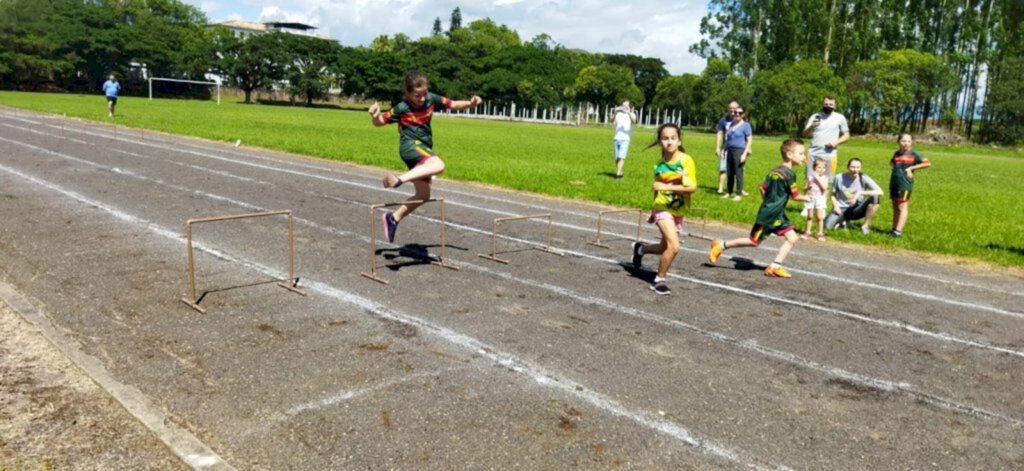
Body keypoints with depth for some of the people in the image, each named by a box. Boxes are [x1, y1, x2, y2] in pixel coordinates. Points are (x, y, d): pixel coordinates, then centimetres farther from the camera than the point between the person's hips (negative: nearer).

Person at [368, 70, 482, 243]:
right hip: (410, 146, -7)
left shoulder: (431, 99, 1)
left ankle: (393, 218, 20)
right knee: (438, 165, -37)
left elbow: (453, 104, 9)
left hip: (423, 150, 7)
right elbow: (380, 122, -2)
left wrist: (469, 103, -9)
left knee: (423, 195, 10)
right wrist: (375, 116, -25)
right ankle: (399, 179, -39)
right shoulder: (402, 108, -11)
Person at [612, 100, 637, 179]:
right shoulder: (618, 114, 9)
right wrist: (615, 113, -28)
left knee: (621, 157, -15)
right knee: (617, 158, 7)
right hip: (617, 138, 4)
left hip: (625, 139, -4)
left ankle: (618, 174, -20)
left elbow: (634, 121, -19)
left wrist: (628, 112, -34)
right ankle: (620, 173, 19)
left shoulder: (631, 114, 2)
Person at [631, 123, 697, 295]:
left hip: (678, 212, 2)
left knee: (666, 248, 15)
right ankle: (659, 280, 0)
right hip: (663, 209, -2)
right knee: (674, 246, -19)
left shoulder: (686, 160, -12)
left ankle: (640, 249, 45)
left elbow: (692, 187, -20)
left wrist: (667, 187, -29)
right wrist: (653, 212, 19)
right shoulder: (660, 165, -5)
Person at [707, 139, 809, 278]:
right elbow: (796, 196, -11)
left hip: (777, 215, 9)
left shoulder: (775, 171, 8)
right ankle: (722, 245, 11)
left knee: (792, 238, 6)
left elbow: (763, 188, 11)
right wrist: (806, 198, 7)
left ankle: (775, 266, 5)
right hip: (769, 215, -9)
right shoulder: (789, 174, -17)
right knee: (754, 241, 0)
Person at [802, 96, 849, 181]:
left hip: (829, 154, -1)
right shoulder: (815, 116, 7)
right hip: (813, 153, 1)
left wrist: (836, 142, -9)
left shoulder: (840, 118, 5)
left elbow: (846, 135, 9)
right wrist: (811, 127, -20)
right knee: (810, 180, 2)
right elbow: (805, 134, 1)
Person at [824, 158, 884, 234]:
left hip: (856, 210, 0)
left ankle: (866, 226, -14)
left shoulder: (864, 178, -10)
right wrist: (835, 206, -12)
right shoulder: (839, 178, -6)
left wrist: (861, 193, -28)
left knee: (875, 197, -26)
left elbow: (880, 192, -20)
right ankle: (843, 220, 10)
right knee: (827, 225, -27)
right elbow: (833, 195, 7)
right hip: (841, 209, 0)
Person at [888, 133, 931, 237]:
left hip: (905, 184, -7)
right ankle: (894, 229, 17)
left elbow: (927, 163, -9)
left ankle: (898, 231, -13)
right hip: (894, 183, 7)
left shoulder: (914, 154, -5)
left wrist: (912, 168, -12)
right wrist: (894, 165, 11)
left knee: (902, 207, -9)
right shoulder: (897, 153, 12)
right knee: (895, 207, 11)